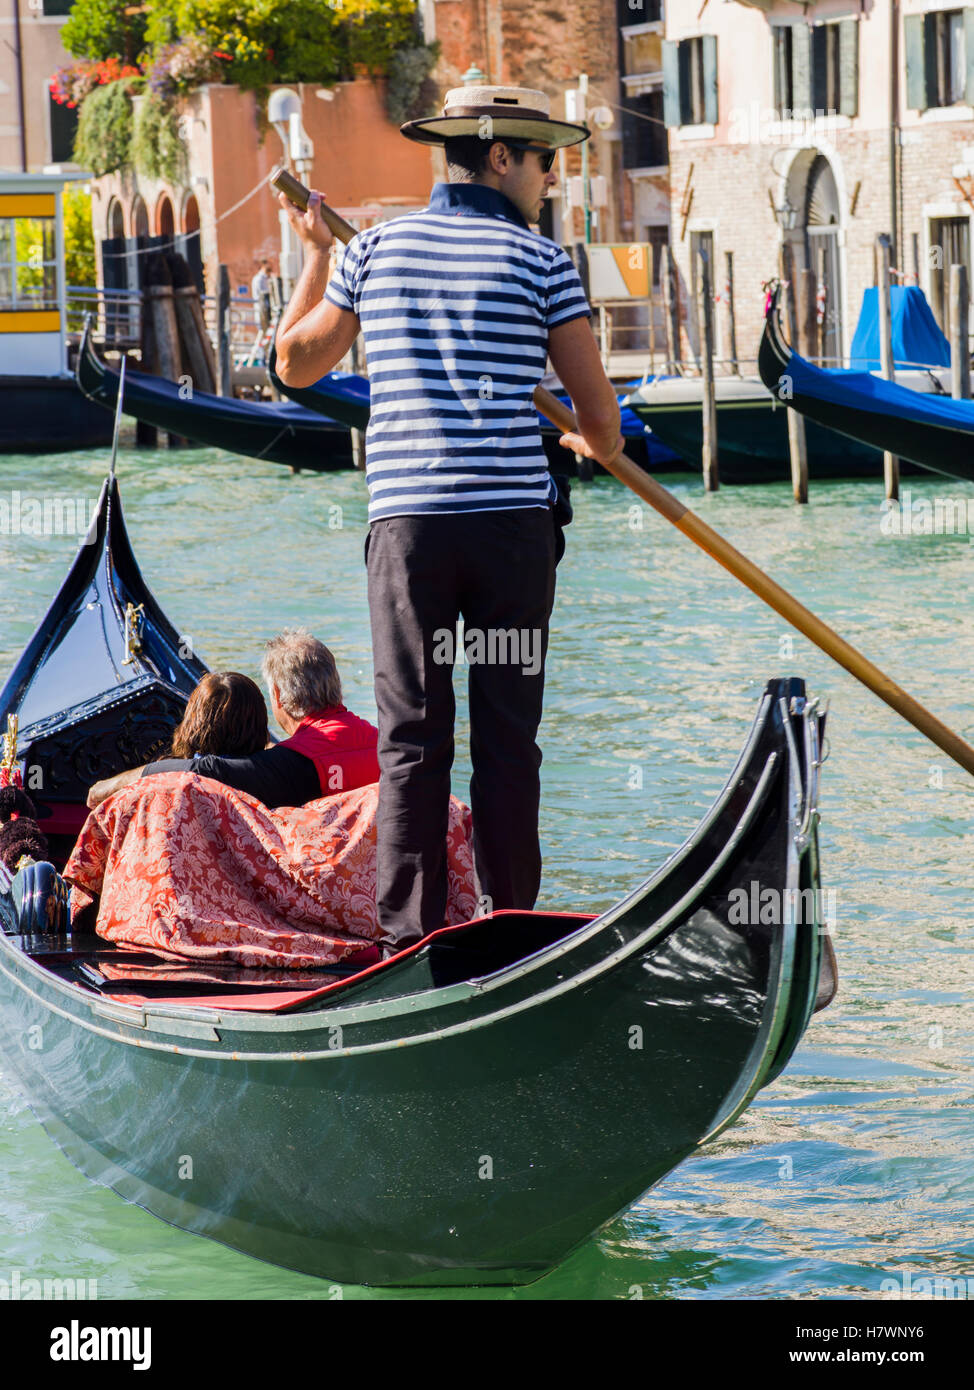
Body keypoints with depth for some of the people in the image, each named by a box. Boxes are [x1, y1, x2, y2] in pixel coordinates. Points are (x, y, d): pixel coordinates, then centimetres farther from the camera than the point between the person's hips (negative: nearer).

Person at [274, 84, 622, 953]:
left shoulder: (374, 251, 7)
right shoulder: (540, 262, -1)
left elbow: (297, 364, 21)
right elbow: (600, 417, 1)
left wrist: (315, 255, 33)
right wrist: (594, 447, 25)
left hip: (406, 520, 2)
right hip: (514, 522, -2)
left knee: (411, 738, 3)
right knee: (508, 737, 4)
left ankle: (410, 933, -2)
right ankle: (509, 925, 6)